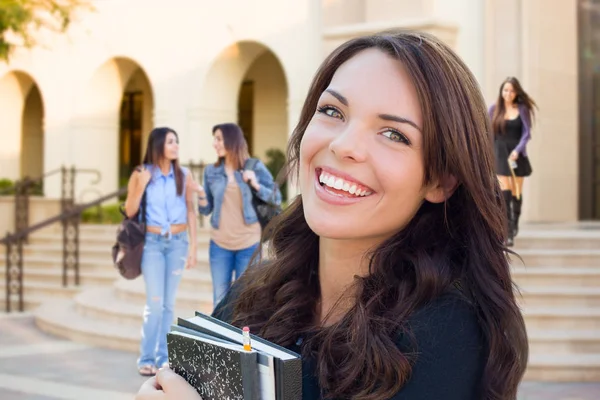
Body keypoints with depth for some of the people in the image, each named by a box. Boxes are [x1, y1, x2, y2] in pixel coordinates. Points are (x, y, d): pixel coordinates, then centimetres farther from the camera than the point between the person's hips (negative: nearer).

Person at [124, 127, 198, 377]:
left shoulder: (183, 175, 3)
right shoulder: (140, 174, -2)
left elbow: (190, 212, 6)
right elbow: (130, 212, -1)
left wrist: (193, 247, 2)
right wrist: (141, 186, -16)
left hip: (178, 242, 2)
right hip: (152, 242, -2)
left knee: (169, 303, 5)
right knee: (155, 302, -8)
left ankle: (162, 357, 13)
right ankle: (146, 359, 2)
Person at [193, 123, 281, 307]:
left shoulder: (255, 167, -4)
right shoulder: (211, 171, 2)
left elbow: (276, 199, -1)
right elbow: (206, 210, 3)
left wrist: (256, 185, -15)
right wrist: (201, 194, -17)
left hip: (249, 243, -2)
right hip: (219, 244, 2)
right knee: (220, 300, 8)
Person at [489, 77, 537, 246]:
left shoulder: (522, 109, 1)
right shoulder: (494, 109, 4)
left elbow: (527, 133, -4)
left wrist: (517, 150, -18)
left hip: (517, 154, 1)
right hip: (500, 154, 0)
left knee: (516, 192, 9)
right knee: (505, 192, -11)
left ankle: (515, 224, 32)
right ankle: (509, 233, -15)